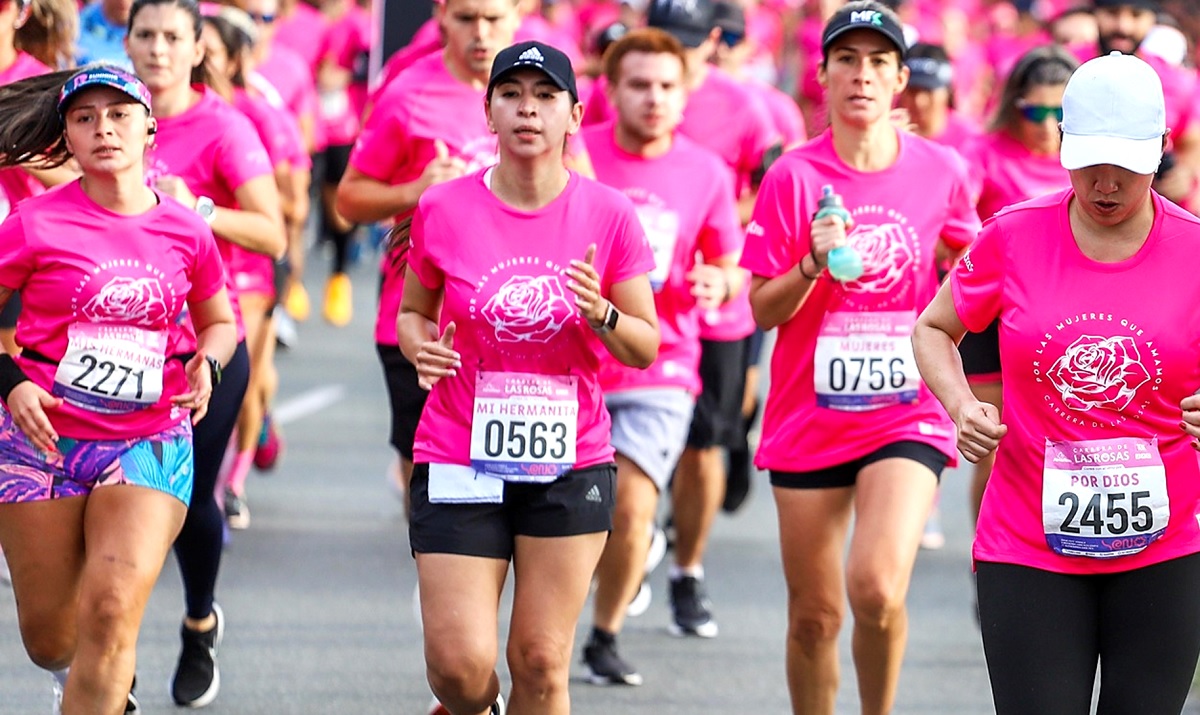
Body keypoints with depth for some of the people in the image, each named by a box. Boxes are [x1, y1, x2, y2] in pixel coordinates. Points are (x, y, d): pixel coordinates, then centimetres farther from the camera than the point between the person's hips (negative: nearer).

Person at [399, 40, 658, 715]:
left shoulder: (608, 215, -3)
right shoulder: (444, 209, -3)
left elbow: (646, 347, 3)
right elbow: (412, 311, 12)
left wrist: (602, 315, -18)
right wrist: (419, 344, -11)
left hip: (571, 465, 0)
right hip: (459, 460, 0)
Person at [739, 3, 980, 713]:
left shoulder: (942, 170, 2)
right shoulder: (794, 176, -2)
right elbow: (764, 310, -2)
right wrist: (814, 264, -19)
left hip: (909, 411, -1)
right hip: (810, 416, 1)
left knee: (877, 587, -21)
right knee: (814, 615, 5)